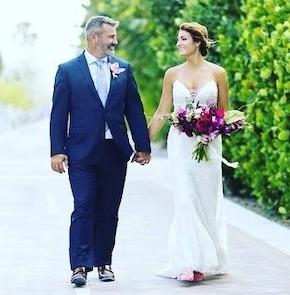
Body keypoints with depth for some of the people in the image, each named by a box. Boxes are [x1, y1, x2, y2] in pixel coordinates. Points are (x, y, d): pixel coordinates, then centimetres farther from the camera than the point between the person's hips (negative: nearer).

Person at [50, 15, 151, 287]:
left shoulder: (123, 69, 9)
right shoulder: (68, 70, 0)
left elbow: (134, 110, 10)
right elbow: (59, 114, -1)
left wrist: (143, 146, 8)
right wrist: (57, 151, -7)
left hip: (115, 152, 3)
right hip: (82, 152, -3)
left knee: (109, 211, 8)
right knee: (83, 208, -7)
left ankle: (104, 262, 16)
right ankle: (79, 266, -8)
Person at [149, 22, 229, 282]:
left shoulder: (217, 73, 1)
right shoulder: (172, 74, 5)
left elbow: (225, 112, 9)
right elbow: (162, 113, 9)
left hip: (208, 144, 0)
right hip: (180, 143, 1)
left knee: (207, 200, 5)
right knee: (185, 200, -6)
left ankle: (208, 258, 18)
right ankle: (190, 263, -5)